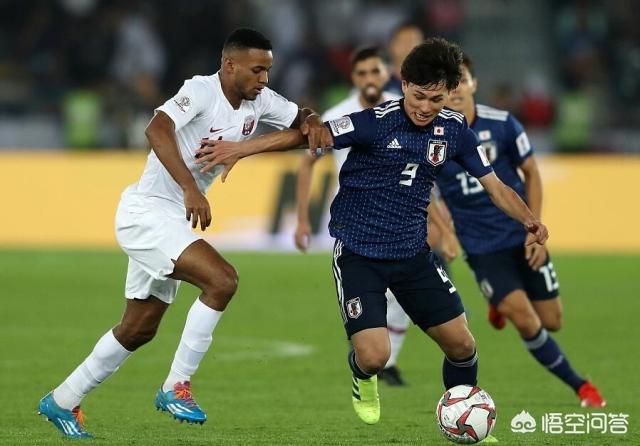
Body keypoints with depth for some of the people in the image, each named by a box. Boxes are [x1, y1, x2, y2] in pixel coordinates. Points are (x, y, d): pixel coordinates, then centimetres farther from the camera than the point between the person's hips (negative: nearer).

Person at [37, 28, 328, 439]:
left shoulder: (258, 101, 3)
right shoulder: (202, 91, -20)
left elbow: (300, 117, 17)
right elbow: (158, 129, -36)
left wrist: (311, 122, -9)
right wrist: (190, 188, -45)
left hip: (174, 220, 9)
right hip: (147, 212, -9)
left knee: (139, 329, 16)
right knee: (223, 280, -24)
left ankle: (62, 401, 30)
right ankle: (177, 387, -15)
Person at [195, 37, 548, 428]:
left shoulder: (454, 129, -3)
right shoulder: (377, 122, -19)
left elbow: (493, 184, 4)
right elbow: (310, 135, -19)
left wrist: (528, 220, -14)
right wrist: (240, 149, -26)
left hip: (413, 252, 5)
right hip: (358, 252, -5)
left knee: (461, 344, 3)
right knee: (374, 356, -15)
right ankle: (362, 380, 24)